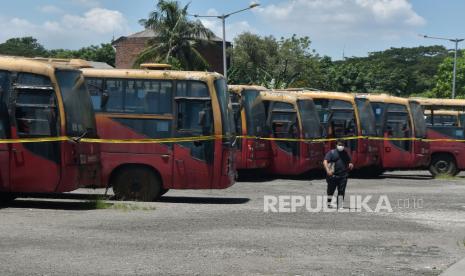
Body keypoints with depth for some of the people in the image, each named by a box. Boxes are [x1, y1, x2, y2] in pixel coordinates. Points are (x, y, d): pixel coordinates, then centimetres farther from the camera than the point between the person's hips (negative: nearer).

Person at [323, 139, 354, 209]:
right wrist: (328, 170, -23)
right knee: (331, 190, 6)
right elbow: (325, 161, -8)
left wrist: (350, 165, -2)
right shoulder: (331, 152, 1)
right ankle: (329, 203, 22)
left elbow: (350, 162, 24)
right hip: (333, 175, -3)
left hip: (343, 176, 3)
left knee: (341, 191, -2)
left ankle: (340, 206, 1)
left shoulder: (346, 153, 15)